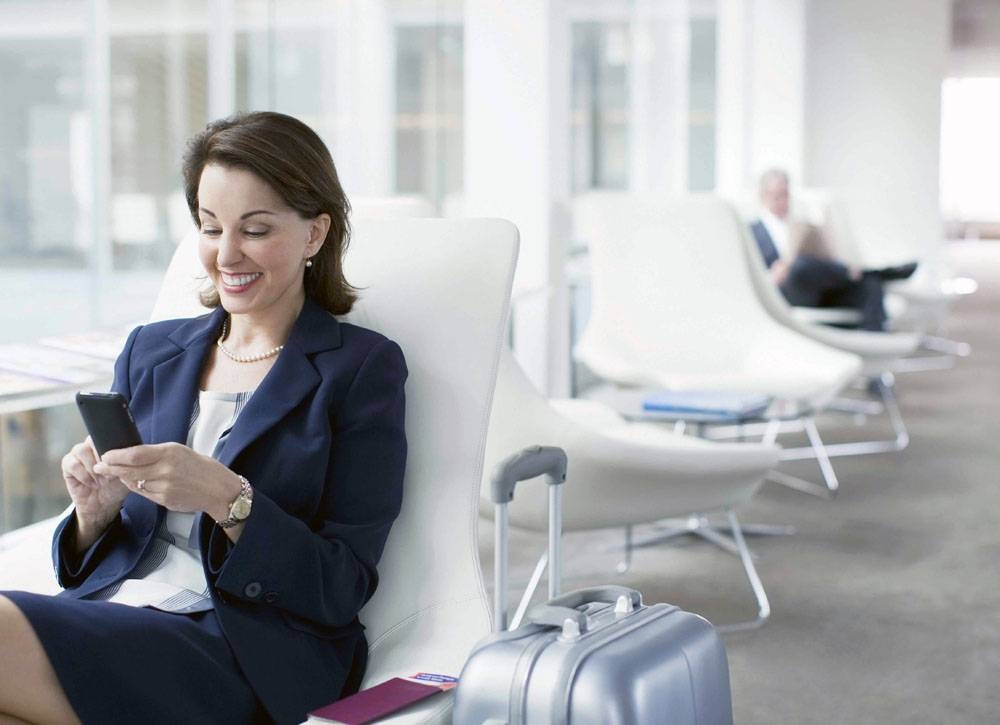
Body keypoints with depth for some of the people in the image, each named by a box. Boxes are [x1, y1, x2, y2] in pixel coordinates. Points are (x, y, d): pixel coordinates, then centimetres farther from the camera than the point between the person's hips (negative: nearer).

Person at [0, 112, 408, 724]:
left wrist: (226, 498, -18)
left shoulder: (363, 368, 3)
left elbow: (341, 592, -4)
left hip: (248, 658, -5)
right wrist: (95, 511, -5)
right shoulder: (150, 352, 18)